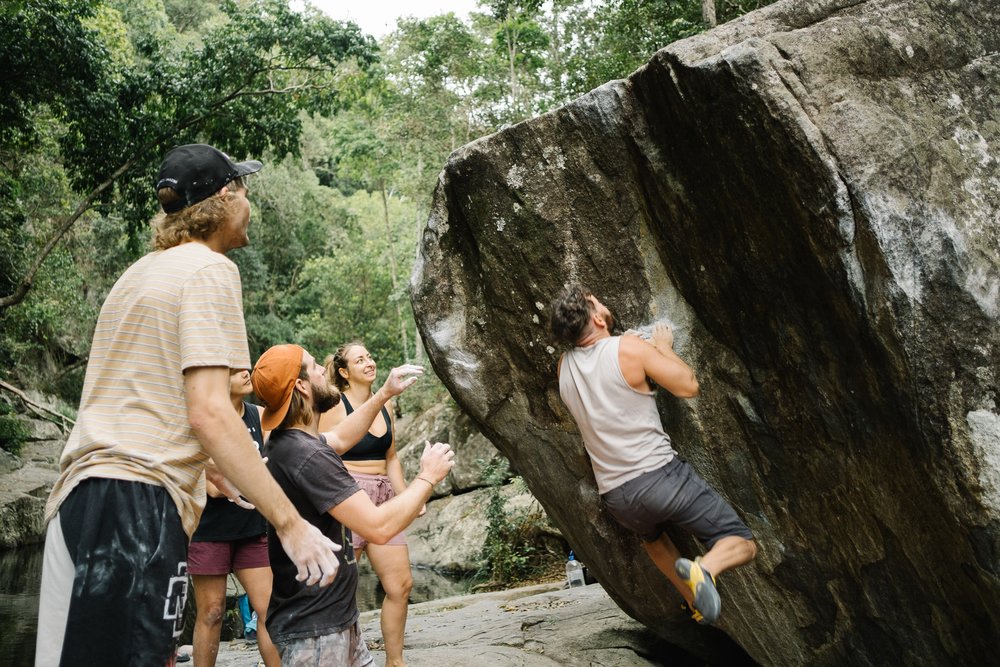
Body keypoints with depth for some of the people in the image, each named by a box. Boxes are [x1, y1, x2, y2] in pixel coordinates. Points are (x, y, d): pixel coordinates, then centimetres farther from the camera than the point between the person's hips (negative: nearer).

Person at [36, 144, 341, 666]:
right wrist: (290, 524, -17)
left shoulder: (141, 271, 21)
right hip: (142, 501, -9)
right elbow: (208, 412, -18)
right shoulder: (210, 269, -8)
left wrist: (208, 464, 37)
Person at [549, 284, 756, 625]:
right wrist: (664, 347, 10)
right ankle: (704, 568, -24)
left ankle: (695, 599, 36)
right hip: (660, 477, -6)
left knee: (652, 535, 39)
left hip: (615, 497, 6)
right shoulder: (628, 348, -13)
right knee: (742, 544, 4)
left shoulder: (564, 366, 5)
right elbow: (688, 386, -7)